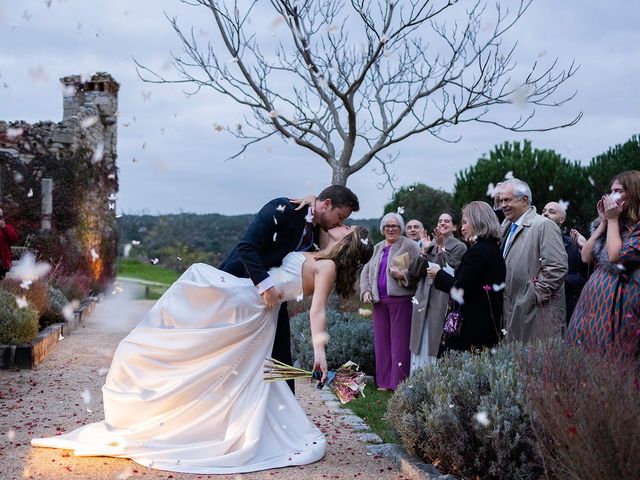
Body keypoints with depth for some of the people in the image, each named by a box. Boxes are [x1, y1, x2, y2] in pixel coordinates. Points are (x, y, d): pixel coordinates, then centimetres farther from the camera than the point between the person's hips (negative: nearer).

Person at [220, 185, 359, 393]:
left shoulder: (317, 233, 3)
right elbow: (246, 247, -27)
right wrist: (265, 285, -35)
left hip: (272, 292, 7)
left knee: (280, 358, 3)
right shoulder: (283, 209, -20)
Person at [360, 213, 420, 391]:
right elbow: (366, 271, 21)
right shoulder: (378, 248, 18)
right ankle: (384, 381, 16)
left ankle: (399, 383, 2)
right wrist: (365, 291, 7)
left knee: (399, 342, -4)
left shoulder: (410, 246, -2)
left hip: (401, 299, -6)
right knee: (381, 341, 8)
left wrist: (403, 275, -22)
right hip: (379, 300, 6)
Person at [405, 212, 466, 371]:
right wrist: (424, 251, -5)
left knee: (437, 349, -6)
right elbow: (413, 272, 5)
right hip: (424, 300, 5)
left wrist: (441, 248, -11)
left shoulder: (459, 247, 1)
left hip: (443, 300, -5)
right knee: (420, 347, 6)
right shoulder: (429, 245, 15)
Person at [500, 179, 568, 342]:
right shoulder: (508, 228, 16)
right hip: (513, 311, 9)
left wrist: (536, 294, -17)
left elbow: (557, 267, -20)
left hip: (538, 312, -8)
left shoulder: (544, 225, -12)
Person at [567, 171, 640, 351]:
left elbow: (616, 256, -19)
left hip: (618, 299, -7)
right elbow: (586, 257, 9)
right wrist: (604, 222, 4)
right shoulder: (609, 223, 14)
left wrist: (613, 219, -8)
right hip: (592, 297, 7)